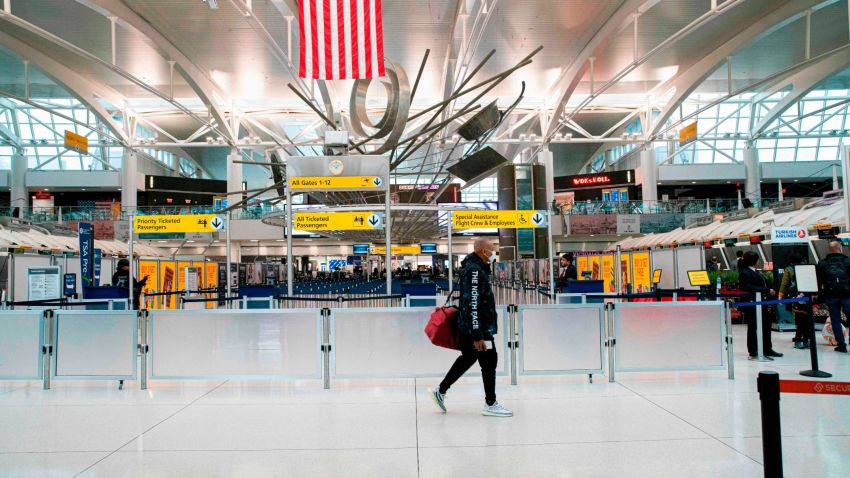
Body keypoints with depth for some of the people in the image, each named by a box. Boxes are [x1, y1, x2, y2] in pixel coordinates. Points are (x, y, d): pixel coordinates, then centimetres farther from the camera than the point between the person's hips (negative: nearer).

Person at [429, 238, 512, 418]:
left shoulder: (478, 268, 13)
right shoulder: (474, 270, -20)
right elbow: (471, 305, -26)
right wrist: (477, 335, -26)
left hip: (467, 327, 10)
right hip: (477, 328, -10)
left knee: (467, 359, 18)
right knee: (489, 361, 0)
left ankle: (440, 391, 26)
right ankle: (491, 405, 12)